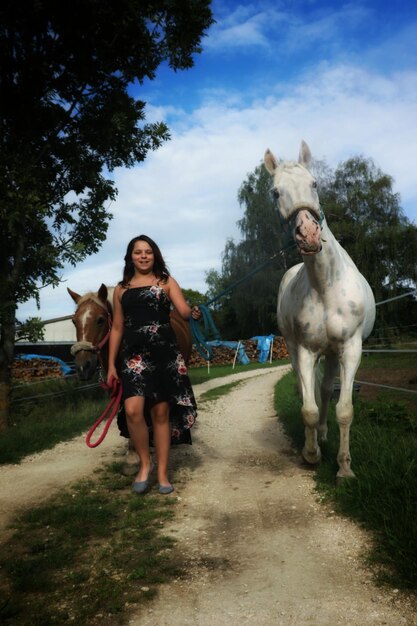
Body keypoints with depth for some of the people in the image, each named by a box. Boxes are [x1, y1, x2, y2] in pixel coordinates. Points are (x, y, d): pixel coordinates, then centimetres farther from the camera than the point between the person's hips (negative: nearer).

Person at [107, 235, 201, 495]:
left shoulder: (166, 282, 8)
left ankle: (163, 473, 15)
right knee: (133, 410, -16)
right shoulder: (121, 288, 14)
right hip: (134, 355, 1)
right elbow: (117, 328, 14)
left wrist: (194, 312, -29)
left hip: (165, 352, -1)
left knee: (161, 413, 3)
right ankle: (145, 462, 8)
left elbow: (184, 311, -4)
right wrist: (111, 364, 10)